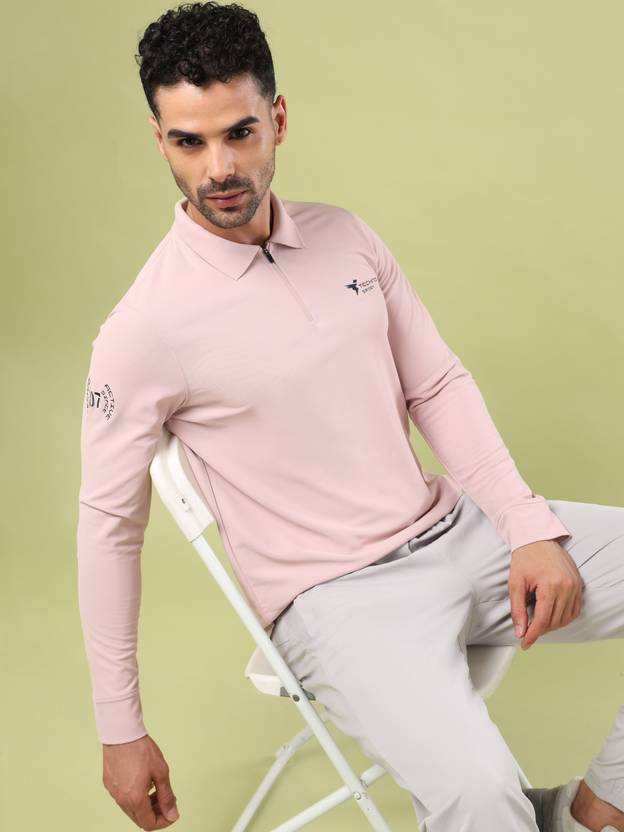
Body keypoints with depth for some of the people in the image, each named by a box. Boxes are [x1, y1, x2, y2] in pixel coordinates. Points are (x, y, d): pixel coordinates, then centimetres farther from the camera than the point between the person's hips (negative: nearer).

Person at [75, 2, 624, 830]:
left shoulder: (345, 236, 4)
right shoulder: (144, 328, -13)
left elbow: (439, 385, 9)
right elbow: (109, 523, -5)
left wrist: (532, 528, -4)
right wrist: (120, 731, -1)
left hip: (455, 530, 7)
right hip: (338, 596, -6)